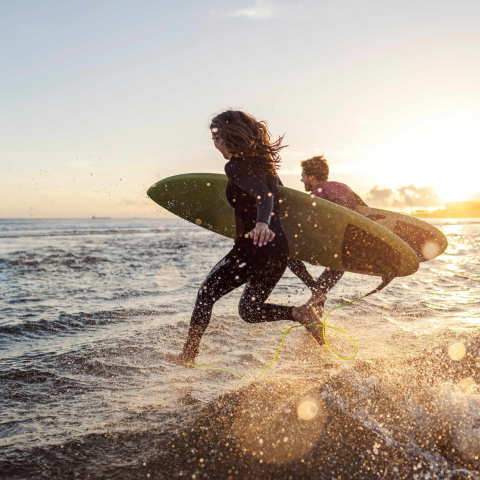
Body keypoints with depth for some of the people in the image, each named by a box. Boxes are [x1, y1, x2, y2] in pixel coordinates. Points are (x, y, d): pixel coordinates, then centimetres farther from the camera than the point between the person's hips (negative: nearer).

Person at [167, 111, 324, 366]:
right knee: (249, 310, 20)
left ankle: (187, 356, 10)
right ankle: (299, 313, -1)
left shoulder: (235, 166, -11)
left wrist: (262, 223, -47)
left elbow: (263, 194, -29)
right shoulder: (264, 162, 13)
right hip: (279, 247, 8)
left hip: (254, 245, -8)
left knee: (206, 294, 8)